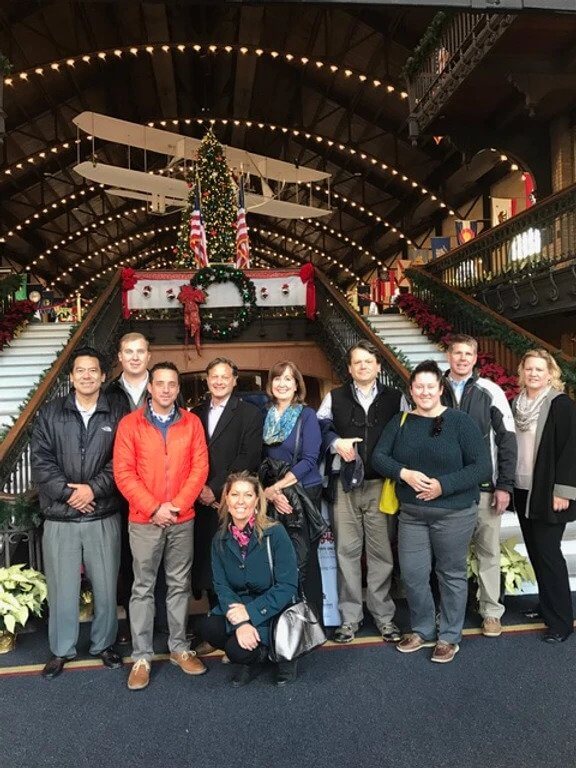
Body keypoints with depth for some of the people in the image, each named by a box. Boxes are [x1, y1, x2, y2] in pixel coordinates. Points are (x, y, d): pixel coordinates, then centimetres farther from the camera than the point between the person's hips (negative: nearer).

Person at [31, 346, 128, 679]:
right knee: (62, 586, 10)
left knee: (106, 585, 10)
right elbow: (40, 460, -2)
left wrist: (93, 488, -14)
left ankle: (104, 644, 30)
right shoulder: (50, 413, 4)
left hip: (104, 517, 0)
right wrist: (68, 492, -11)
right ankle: (62, 650, 29)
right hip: (60, 517, 1)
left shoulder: (118, 415, 2)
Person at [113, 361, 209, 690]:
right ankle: (142, 656, 18)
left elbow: (200, 468, -1)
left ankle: (180, 648, 25)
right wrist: (154, 508, -13)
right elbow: (123, 473, -7)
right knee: (144, 588, 7)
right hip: (144, 519, -1)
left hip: (183, 519, 2)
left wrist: (177, 505, -11)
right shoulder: (130, 423, -2)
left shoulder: (192, 422, 3)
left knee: (180, 585, 12)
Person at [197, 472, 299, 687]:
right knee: (208, 629, -22)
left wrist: (250, 612, -22)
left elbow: (288, 586, -17)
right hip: (238, 606, 5)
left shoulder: (275, 533, -16)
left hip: (272, 611, -4)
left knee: (238, 650, -25)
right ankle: (251, 661, 7)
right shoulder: (220, 539, -2)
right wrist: (239, 622, -23)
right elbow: (221, 585, -6)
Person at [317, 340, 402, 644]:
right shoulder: (335, 397, 11)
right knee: (347, 550, 6)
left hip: (381, 484, 0)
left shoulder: (395, 398, 8)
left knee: (381, 551, 5)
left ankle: (384, 615, 20)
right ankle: (350, 616, 19)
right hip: (346, 484, 1)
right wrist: (336, 442, -7)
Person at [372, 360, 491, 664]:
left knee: (451, 575, 10)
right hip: (411, 513, 4)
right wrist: (404, 473, -20)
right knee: (412, 575, 8)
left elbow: (482, 467, -13)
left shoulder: (460, 421, -8)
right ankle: (422, 630, 31)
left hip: (454, 513, -3)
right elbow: (378, 457, -1)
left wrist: (443, 485, -21)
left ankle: (449, 637, 29)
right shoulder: (400, 422, 4)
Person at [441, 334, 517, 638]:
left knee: (488, 551, 9)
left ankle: (491, 611, 25)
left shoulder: (490, 391, -1)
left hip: (484, 487, -1)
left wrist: (504, 485, -6)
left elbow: (507, 439, -1)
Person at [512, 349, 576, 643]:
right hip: (523, 491, 6)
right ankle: (547, 606, 29)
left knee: (547, 552, -3)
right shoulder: (516, 404, 8)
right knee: (535, 551, 14)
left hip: (548, 493, -6)